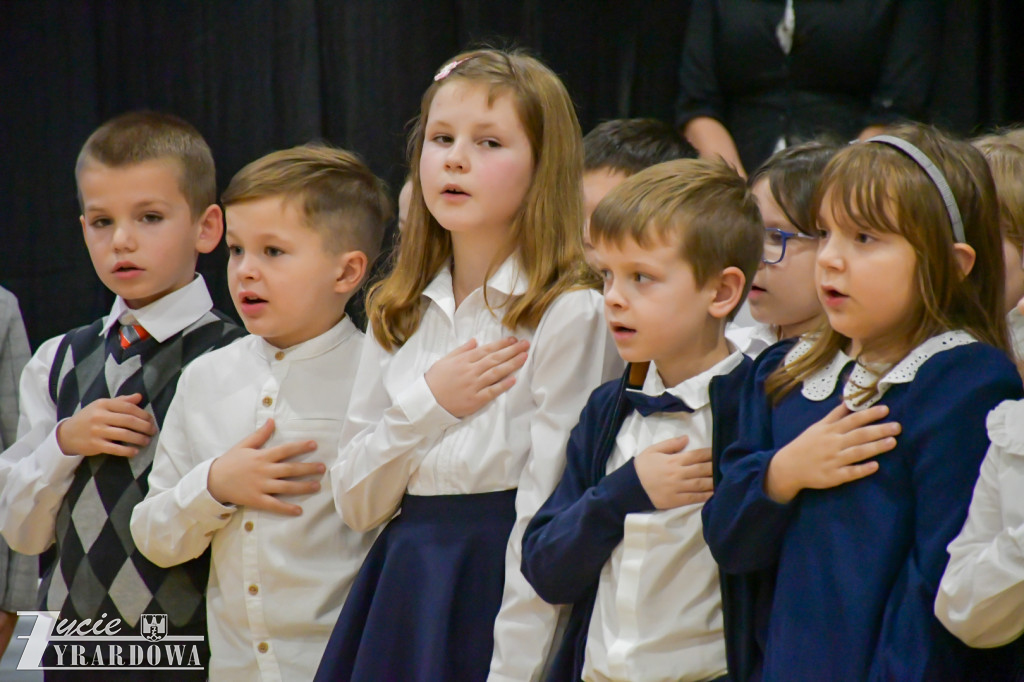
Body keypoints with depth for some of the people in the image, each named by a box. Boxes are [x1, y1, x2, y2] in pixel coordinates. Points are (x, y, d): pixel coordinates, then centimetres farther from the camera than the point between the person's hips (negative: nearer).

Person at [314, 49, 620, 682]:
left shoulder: (568, 314, -8)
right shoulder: (399, 315, 9)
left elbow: (548, 514, -12)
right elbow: (357, 503, 7)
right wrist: (426, 406, -8)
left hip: (502, 594, -5)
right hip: (403, 593, 5)